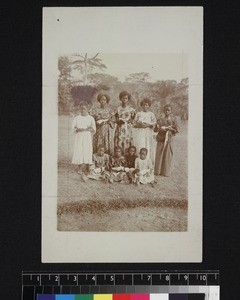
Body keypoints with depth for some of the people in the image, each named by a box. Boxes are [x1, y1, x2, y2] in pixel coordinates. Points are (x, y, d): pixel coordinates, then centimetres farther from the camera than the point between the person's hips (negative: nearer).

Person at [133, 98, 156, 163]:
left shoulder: (151, 114, 10)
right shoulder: (138, 114, 13)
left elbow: (154, 125, 3)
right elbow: (134, 124, 8)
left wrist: (147, 125, -14)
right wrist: (140, 125, -11)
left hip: (148, 134, 0)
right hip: (139, 134, 0)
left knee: (148, 148, -6)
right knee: (140, 148, -8)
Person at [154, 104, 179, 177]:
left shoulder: (173, 119, 4)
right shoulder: (160, 119, 4)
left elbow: (176, 130, 2)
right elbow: (156, 129, -1)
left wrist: (169, 128, -11)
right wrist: (163, 128, -14)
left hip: (169, 139, 0)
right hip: (161, 139, 0)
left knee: (168, 155, 1)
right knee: (159, 155, 1)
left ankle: (166, 172, 8)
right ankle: (158, 171, 8)